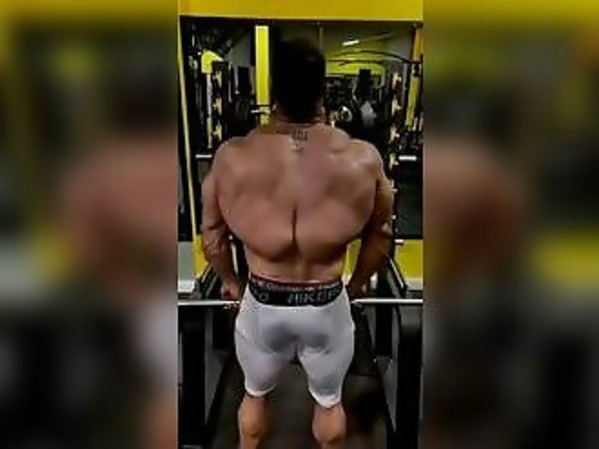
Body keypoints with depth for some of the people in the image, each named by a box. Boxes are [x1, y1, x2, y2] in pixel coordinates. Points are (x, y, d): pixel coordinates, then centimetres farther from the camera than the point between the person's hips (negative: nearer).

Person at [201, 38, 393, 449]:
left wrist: (230, 283, 17)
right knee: (329, 400, 27)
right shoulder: (363, 160, -16)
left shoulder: (232, 158, -16)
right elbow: (380, 236, -2)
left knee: (255, 394, 29)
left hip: (262, 306, 1)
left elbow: (212, 234, -2)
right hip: (328, 307, 0)